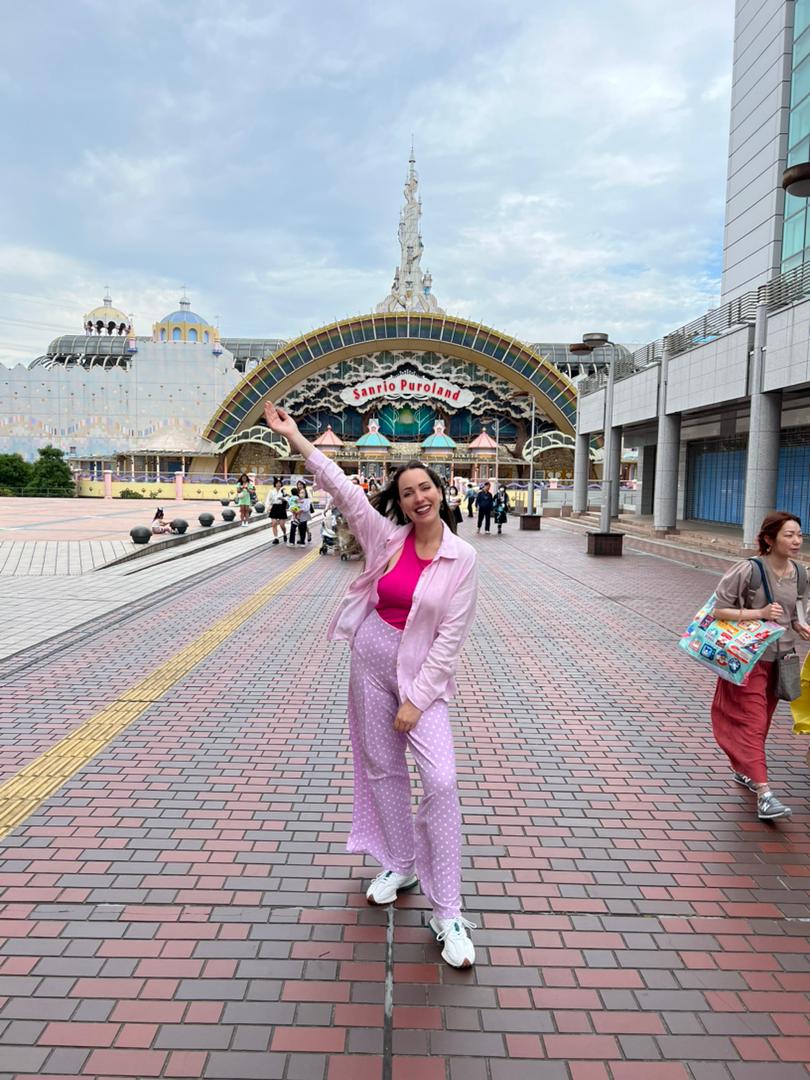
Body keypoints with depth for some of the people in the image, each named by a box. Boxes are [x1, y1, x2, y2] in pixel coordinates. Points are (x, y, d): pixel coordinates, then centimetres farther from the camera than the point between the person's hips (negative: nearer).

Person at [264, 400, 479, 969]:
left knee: (442, 781, -11)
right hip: (371, 659, 3)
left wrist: (416, 700, -13)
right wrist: (294, 436, -8)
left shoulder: (463, 558, -11)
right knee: (382, 769, 14)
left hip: (423, 673, -3)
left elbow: (450, 637, -12)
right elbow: (341, 486, -6)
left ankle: (448, 915, 1)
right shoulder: (387, 537, -3)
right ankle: (400, 866, 37)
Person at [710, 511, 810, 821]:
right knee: (752, 721, -8)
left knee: (762, 720, 18)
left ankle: (742, 769, 37)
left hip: (780, 658, 7)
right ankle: (764, 793, -10)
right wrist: (760, 613, -23)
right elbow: (718, 610, -15)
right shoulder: (749, 570, -16)